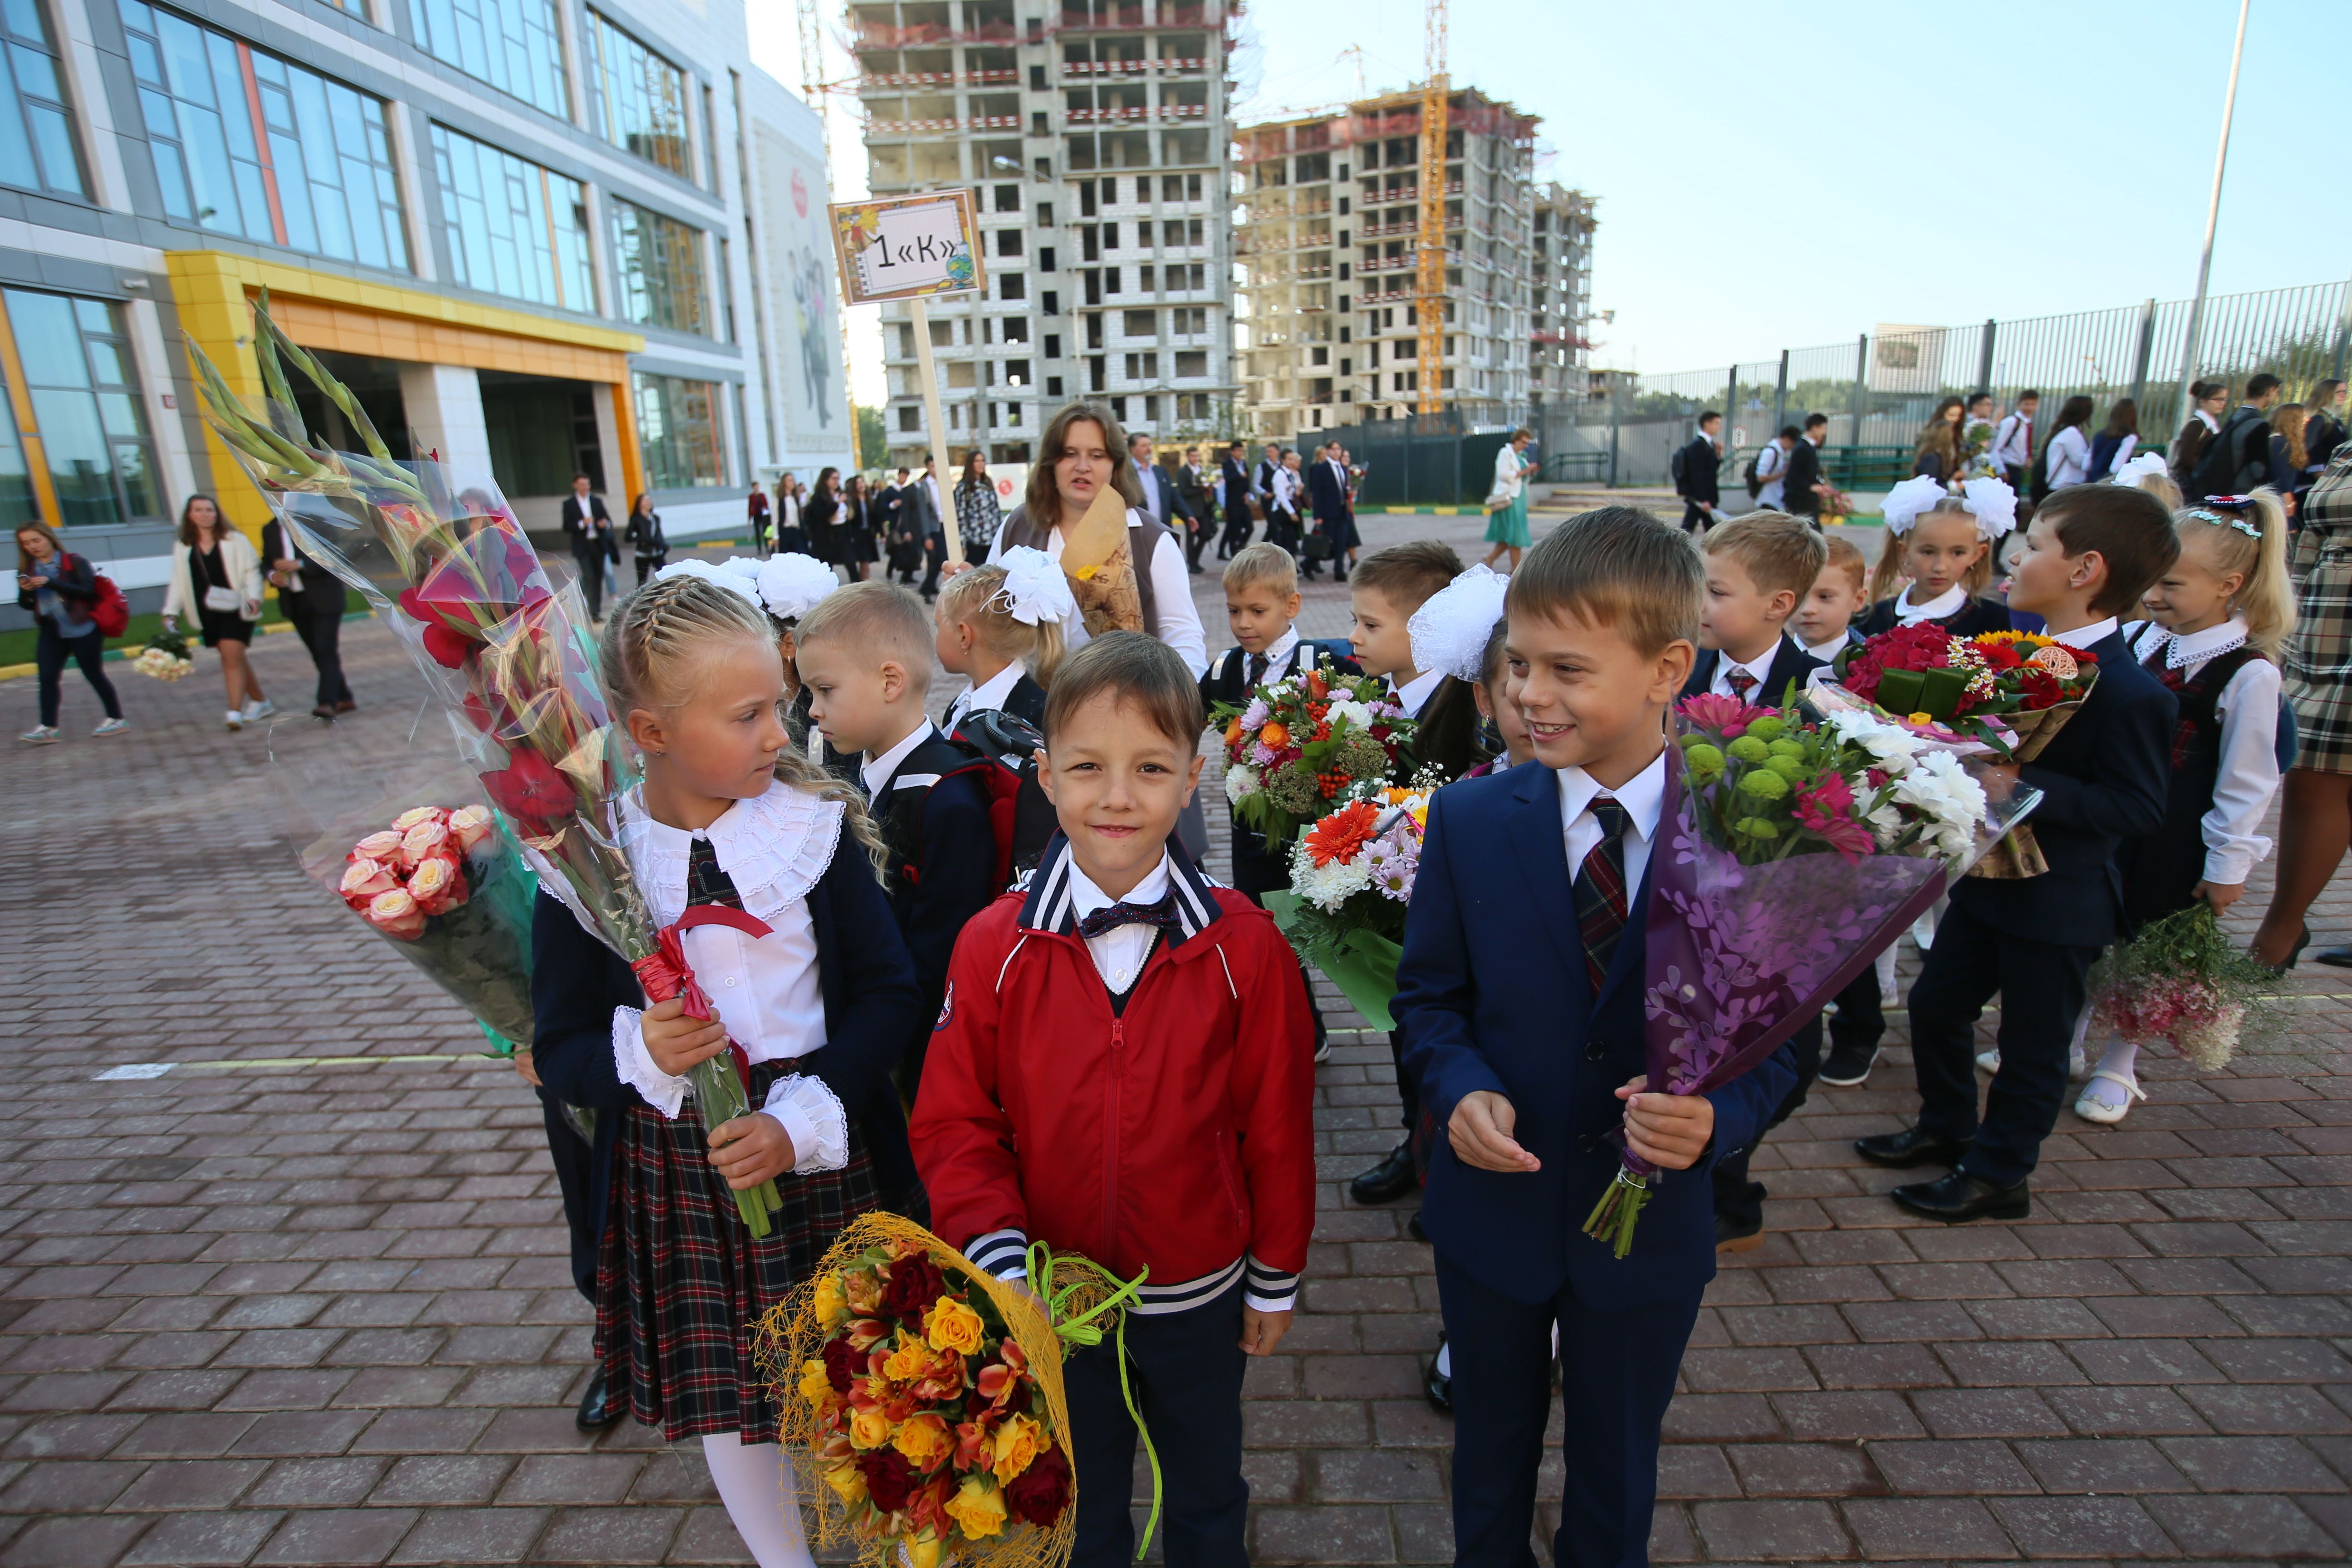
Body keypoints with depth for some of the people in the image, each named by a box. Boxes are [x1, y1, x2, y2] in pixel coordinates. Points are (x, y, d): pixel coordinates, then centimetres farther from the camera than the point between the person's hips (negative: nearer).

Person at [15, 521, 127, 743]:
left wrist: (51, 583, -24)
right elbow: (26, 605, 12)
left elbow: (88, 591, -17)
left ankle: (117, 719, 13)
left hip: (83, 630, -5)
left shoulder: (76, 562, -4)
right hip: (50, 633, 5)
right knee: (47, 677, -2)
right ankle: (48, 727, -1)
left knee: (94, 674, 3)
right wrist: (25, 591, -9)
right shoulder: (27, 569, 9)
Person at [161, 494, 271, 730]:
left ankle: (235, 711, -18)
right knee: (236, 658, 8)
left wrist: (253, 597, -15)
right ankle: (260, 702, 19)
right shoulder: (183, 548, 12)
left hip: (235, 608, -4)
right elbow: (178, 584, 13)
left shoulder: (234, 540, 3)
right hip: (208, 613, 4)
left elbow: (251, 570, -1)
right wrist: (171, 613, 6)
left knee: (232, 656, -14)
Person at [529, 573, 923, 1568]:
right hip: (676, 1177, 1)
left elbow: (889, 995, -7)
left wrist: (801, 1121, -18)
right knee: (723, 1400, 17)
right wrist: (638, 1055, -23)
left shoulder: (815, 825, -9)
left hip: (826, 1159, 0)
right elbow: (559, 1051, -1)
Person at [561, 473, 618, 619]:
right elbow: (566, 527, -4)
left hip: (599, 544, 4)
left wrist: (606, 524, -11)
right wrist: (582, 524, -20)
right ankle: (594, 611, -11)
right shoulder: (569, 503, 1)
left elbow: (608, 519, 12)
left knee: (598, 577, 8)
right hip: (583, 547, -4)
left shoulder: (597, 501, 10)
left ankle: (597, 609, 18)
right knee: (589, 578, -10)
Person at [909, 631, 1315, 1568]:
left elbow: (1278, 1128, -9)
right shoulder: (993, 947, -16)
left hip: (1200, 1298, 0)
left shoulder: (1245, 948, -18)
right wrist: (996, 1252, -21)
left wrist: (1276, 1278, -1)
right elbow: (953, 1123, -9)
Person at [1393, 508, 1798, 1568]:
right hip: (1493, 1210, 1)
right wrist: (1461, 1088, -22)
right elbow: (1427, 995, -4)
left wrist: (1718, 1115, -27)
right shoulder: (1470, 819, -13)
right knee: (1492, 1450, 27)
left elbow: (1776, 1040, -8)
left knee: (1617, 1470, 26)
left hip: (1650, 1226, 0)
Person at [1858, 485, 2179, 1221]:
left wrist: (2025, 785, -33)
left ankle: (1999, 1174, 27)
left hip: (2058, 904, -8)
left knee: (2033, 1042, 10)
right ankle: (1946, 1128, 39)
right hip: (1987, 878, 8)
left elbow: (2138, 808, -23)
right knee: (1935, 1003, 18)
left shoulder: (2131, 692, -22)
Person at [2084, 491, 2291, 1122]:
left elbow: (2248, 779, -11)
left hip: (2176, 838, -4)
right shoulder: (2144, 638, -1)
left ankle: (2119, 1067, 27)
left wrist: (2228, 863, -8)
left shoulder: (2249, 673, -15)